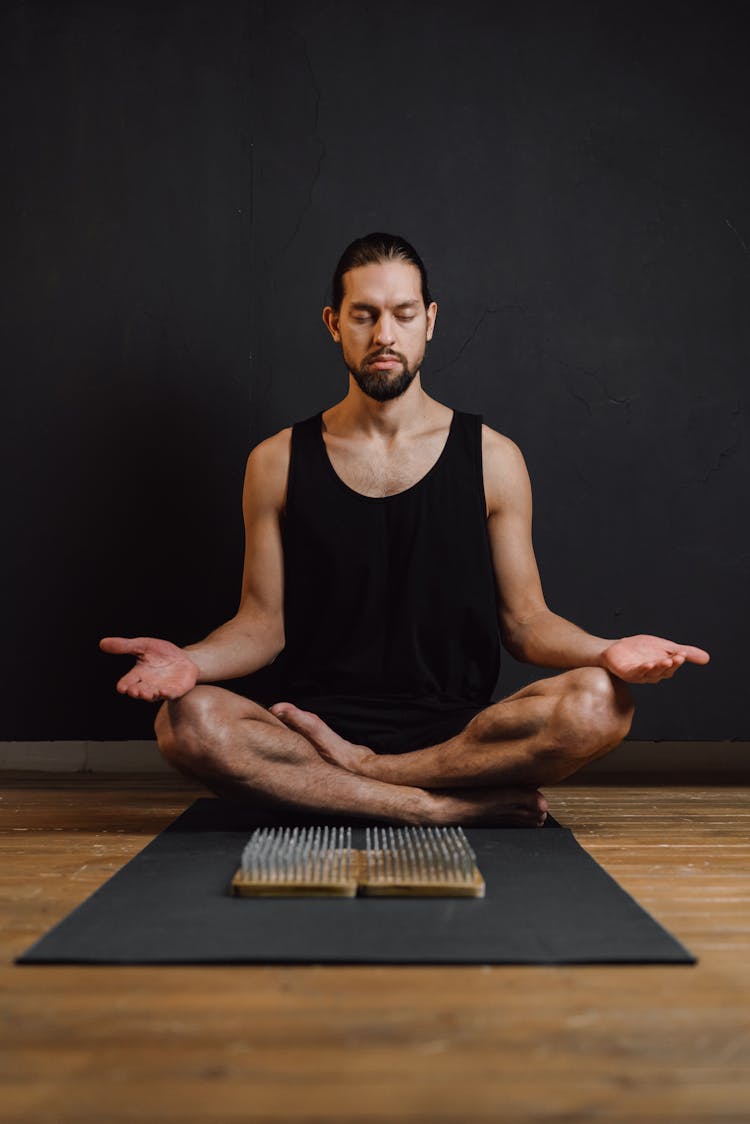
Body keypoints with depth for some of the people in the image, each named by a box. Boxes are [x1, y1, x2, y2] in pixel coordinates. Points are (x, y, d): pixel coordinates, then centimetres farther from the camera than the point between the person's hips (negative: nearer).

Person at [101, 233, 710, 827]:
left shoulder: (492, 457, 6)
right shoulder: (278, 462, 8)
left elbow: (526, 620, 7)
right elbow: (263, 622, 7)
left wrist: (605, 652, -15)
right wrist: (190, 661, -15)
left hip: (460, 731, 0)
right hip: (318, 724, 0)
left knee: (599, 702, -28)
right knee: (187, 721, -30)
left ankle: (359, 768, -15)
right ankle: (456, 806, -23)